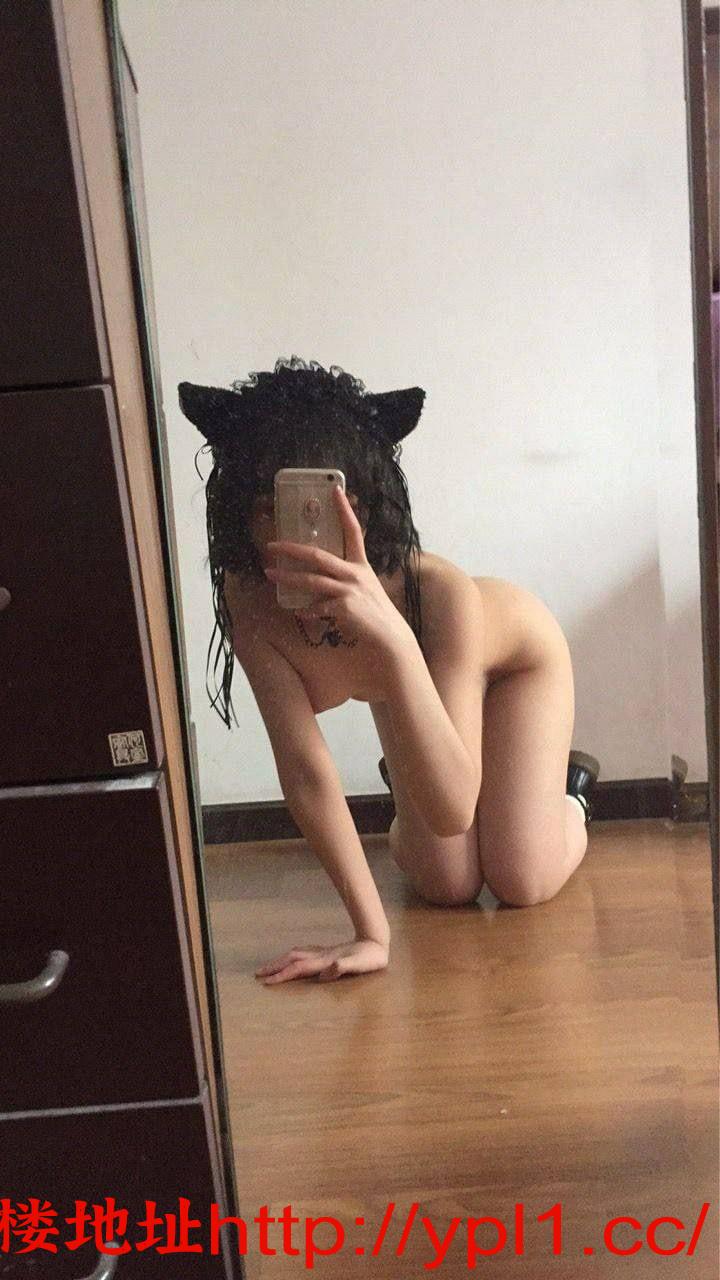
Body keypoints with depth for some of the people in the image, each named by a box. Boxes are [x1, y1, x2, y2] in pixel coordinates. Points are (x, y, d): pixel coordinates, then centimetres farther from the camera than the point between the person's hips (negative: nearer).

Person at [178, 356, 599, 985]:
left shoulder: (440, 591, -46)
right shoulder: (248, 598, -36)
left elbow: (453, 810, -53)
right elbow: (306, 771, -34)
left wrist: (392, 639, -67)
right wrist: (371, 933, -37)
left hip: (516, 652, -2)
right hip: (404, 680, 3)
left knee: (521, 883, -7)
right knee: (445, 885, -2)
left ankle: (567, 791, 26)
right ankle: (403, 816, 33)